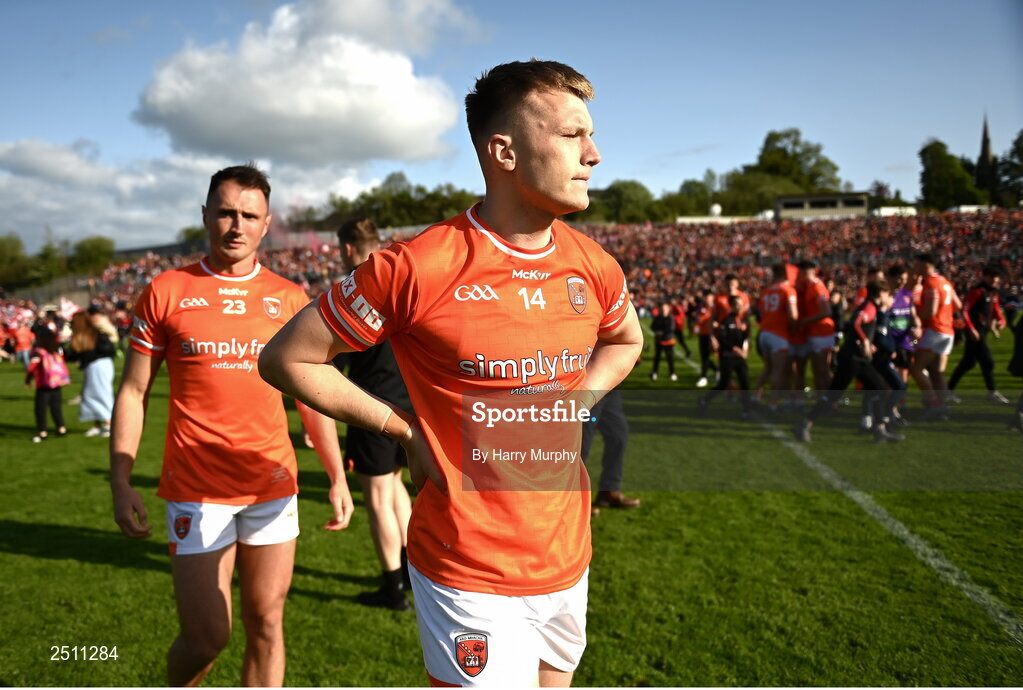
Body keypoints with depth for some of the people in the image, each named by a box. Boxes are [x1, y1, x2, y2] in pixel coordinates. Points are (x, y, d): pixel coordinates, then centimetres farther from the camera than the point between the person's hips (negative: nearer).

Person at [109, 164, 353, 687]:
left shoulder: (289, 299, 5)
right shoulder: (166, 292, 0)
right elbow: (132, 392, 3)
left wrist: (337, 476, 3)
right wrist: (121, 485, -4)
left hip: (274, 486, 2)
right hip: (197, 491, -2)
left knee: (266, 626, 10)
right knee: (206, 637, 3)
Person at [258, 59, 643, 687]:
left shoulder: (592, 265, -2)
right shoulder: (417, 268, -18)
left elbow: (626, 340, 21)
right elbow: (285, 359, -8)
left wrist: (569, 406, 4)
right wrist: (409, 430, -11)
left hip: (568, 563, 6)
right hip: (471, 580, -6)